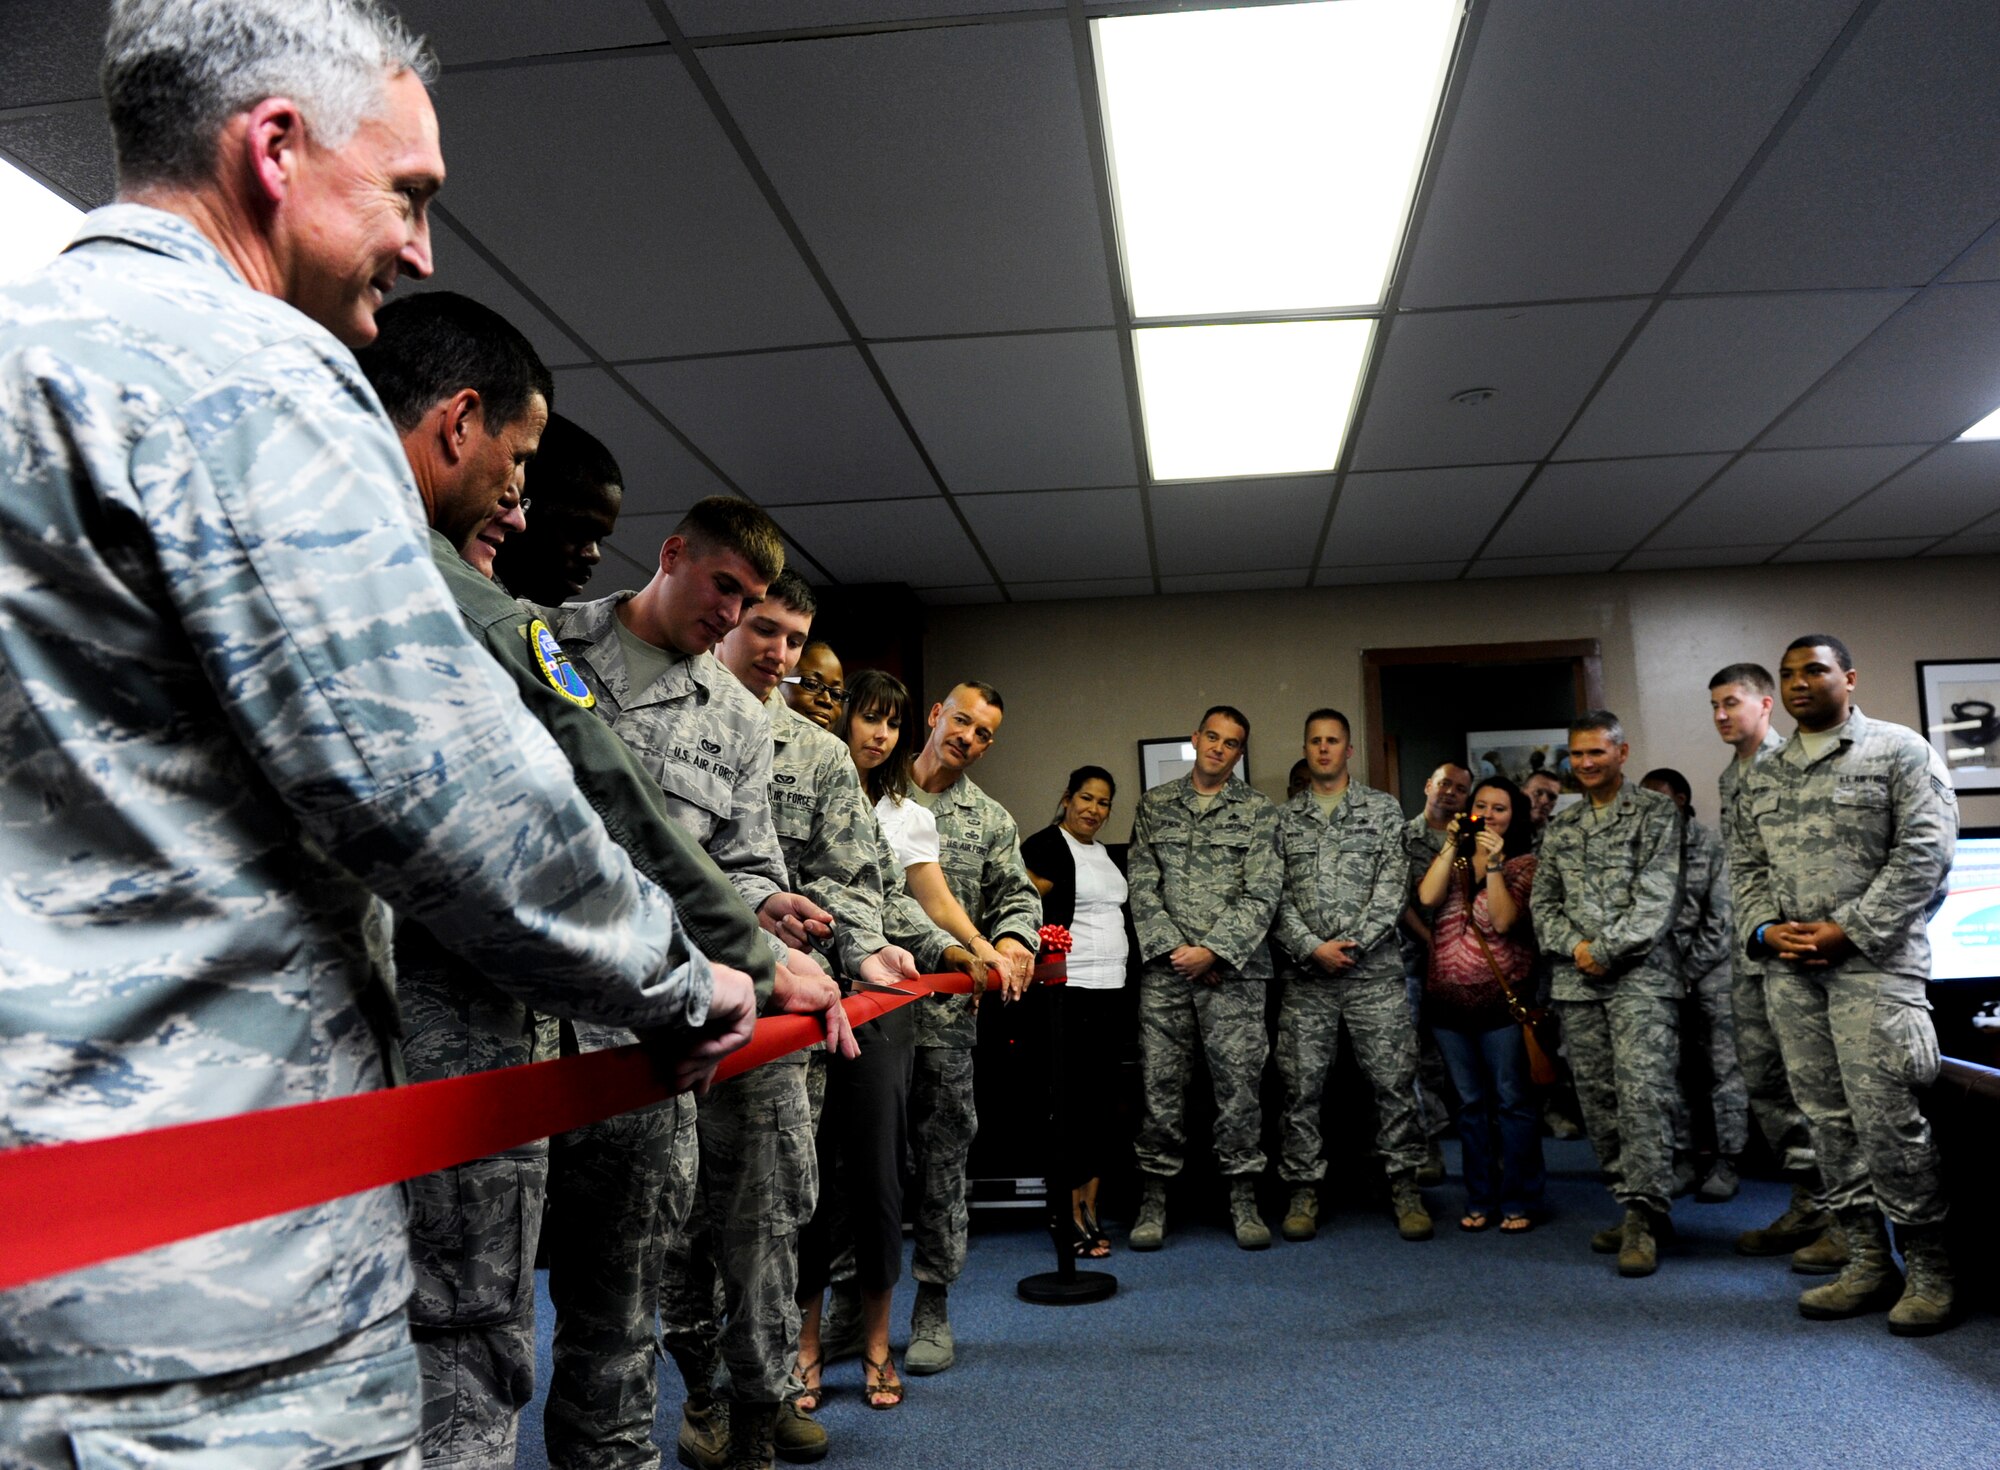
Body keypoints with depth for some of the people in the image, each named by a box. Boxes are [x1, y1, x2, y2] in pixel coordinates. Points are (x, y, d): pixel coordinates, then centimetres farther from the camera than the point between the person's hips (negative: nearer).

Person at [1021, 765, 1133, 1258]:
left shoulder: (1109, 856, 18)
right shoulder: (1045, 847, -6)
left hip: (1112, 989, 8)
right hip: (1069, 988, -8)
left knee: (1102, 1098, 10)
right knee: (1072, 1097, -4)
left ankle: (1090, 1205, 18)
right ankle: (1070, 1214, 3)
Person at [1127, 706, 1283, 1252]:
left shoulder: (1258, 810, 5)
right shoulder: (1154, 805, 11)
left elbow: (1262, 894, -2)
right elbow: (1142, 886, 5)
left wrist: (1213, 951, -10)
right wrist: (1173, 948, -7)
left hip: (1234, 970, -1)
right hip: (1165, 967, 1)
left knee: (1238, 1081, 1)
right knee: (1161, 1082, 4)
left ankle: (1243, 1197, 14)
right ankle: (1154, 1198, 14)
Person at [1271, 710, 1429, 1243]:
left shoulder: (1383, 809, 7)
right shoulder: (1283, 817, 10)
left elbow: (1393, 886, -1)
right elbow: (1275, 895, 3)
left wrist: (1353, 943, -11)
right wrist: (1313, 948, -9)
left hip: (1374, 967, -1)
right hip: (1305, 974, 1)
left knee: (1394, 1080, 1)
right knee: (1301, 1085, 4)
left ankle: (1405, 1188, 13)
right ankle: (1304, 1190, 14)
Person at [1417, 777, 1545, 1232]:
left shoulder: (1523, 863, 1)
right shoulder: (1451, 858, 12)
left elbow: (1504, 921, -14)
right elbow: (1427, 898, -8)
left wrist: (1493, 865, -18)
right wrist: (1451, 846, -9)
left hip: (1501, 997, -4)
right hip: (1448, 996, 4)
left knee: (1511, 1101, -1)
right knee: (1470, 1103, 11)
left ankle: (1518, 1202, 9)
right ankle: (1479, 1199, 20)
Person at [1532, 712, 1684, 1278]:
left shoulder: (1656, 812, 1)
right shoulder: (1560, 827, 17)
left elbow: (1658, 897, -8)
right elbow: (1542, 903, 15)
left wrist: (1606, 949, -12)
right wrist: (1574, 946, -2)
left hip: (1640, 975, -5)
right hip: (1577, 981, 5)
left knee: (1642, 1093, -13)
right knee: (1598, 1100, 6)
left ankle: (1644, 1219, -8)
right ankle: (1632, 1208, 16)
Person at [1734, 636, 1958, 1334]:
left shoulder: (1900, 750, 1)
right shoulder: (1760, 777, 16)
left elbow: (1924, 854, -7)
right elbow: (1750, 869, 17)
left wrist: (1848, 930, -12)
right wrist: (1763, 930, -2)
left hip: (1872, 963, -5)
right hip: (1789, 970, 5)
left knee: (1888, 1119, -6)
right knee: (1828, 1120, 8)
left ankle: (1930, 1270, 9)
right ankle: (1867, 1263, 17)